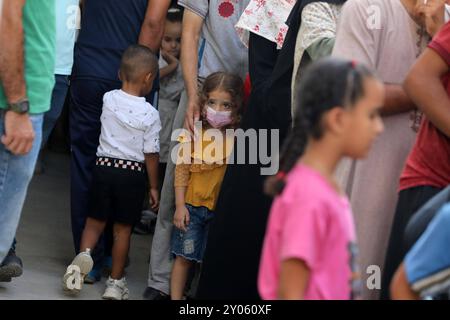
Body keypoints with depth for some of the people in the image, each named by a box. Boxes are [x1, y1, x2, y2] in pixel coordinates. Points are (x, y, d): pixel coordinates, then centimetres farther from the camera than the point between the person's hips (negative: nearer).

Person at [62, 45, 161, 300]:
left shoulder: (109, 100, -4)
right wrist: (154, 187, 3)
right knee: (123, 228, 8)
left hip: (104, 166, 2)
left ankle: (84, 253, -15)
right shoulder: (151, 114, -12)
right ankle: (116, 282, 12)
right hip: (133, 173, -2)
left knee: (96, 220, 14)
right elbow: (151, 154, -7)